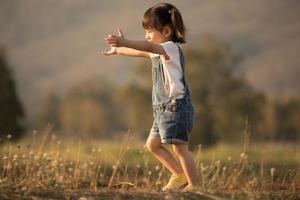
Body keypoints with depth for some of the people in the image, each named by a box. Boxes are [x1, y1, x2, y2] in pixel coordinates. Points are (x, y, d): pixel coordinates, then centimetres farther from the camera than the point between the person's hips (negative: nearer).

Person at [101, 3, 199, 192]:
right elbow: (141, 52, 33)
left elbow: (148, 47, -31)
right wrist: (117, 50, 41)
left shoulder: (171, 47, -14)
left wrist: (124, 42, -43)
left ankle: (194, 185, -8)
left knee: (179, 147, -12)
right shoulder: (161, 51, 16)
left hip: (176, 106, -10)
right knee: (153, 144, 13)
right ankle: (180, 175, 19)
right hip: (164, 109, 10)